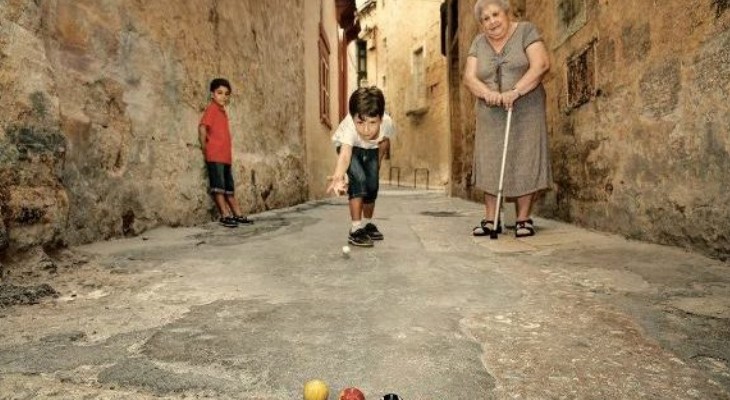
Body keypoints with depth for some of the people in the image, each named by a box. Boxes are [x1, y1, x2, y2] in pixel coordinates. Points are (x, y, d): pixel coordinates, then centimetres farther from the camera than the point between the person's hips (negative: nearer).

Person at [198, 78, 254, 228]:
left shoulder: (223, 111, 18)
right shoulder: (211, 109, -5)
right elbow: (202, 127, -17)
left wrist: (228, 153, 11)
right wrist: (204, 147, -12)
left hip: (226, 156, 9)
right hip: (214, 156, -9)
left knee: (229, 187, 12)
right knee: (218, 186, -6)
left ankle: (237, 215, 17)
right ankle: (225, 216, -3)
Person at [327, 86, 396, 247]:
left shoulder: (387, 122, -34)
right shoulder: (349, 127, -44)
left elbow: (385, 142, -9)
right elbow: (345, 154, -60)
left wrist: (378, 161, -3)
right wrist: (338, 176, -77)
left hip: (371, 149, 3)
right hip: (350, 147, -3)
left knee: (372, 186, 2)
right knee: (358, 179, -24)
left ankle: (367, 224, 28)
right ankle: (356, 229, -14)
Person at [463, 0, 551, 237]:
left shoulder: (526, 31, 0)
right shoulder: (479, 43, 11)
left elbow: (541, 65, -12)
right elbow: (469, 77, 1)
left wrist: (515, 91, -25)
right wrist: (487, 93, -19)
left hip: (525, 112, -3)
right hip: (491, 116, 3)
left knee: (525, 165, -4)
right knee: (489, 166, 0)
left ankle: (524, 220, 4)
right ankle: (491, 220, 6)